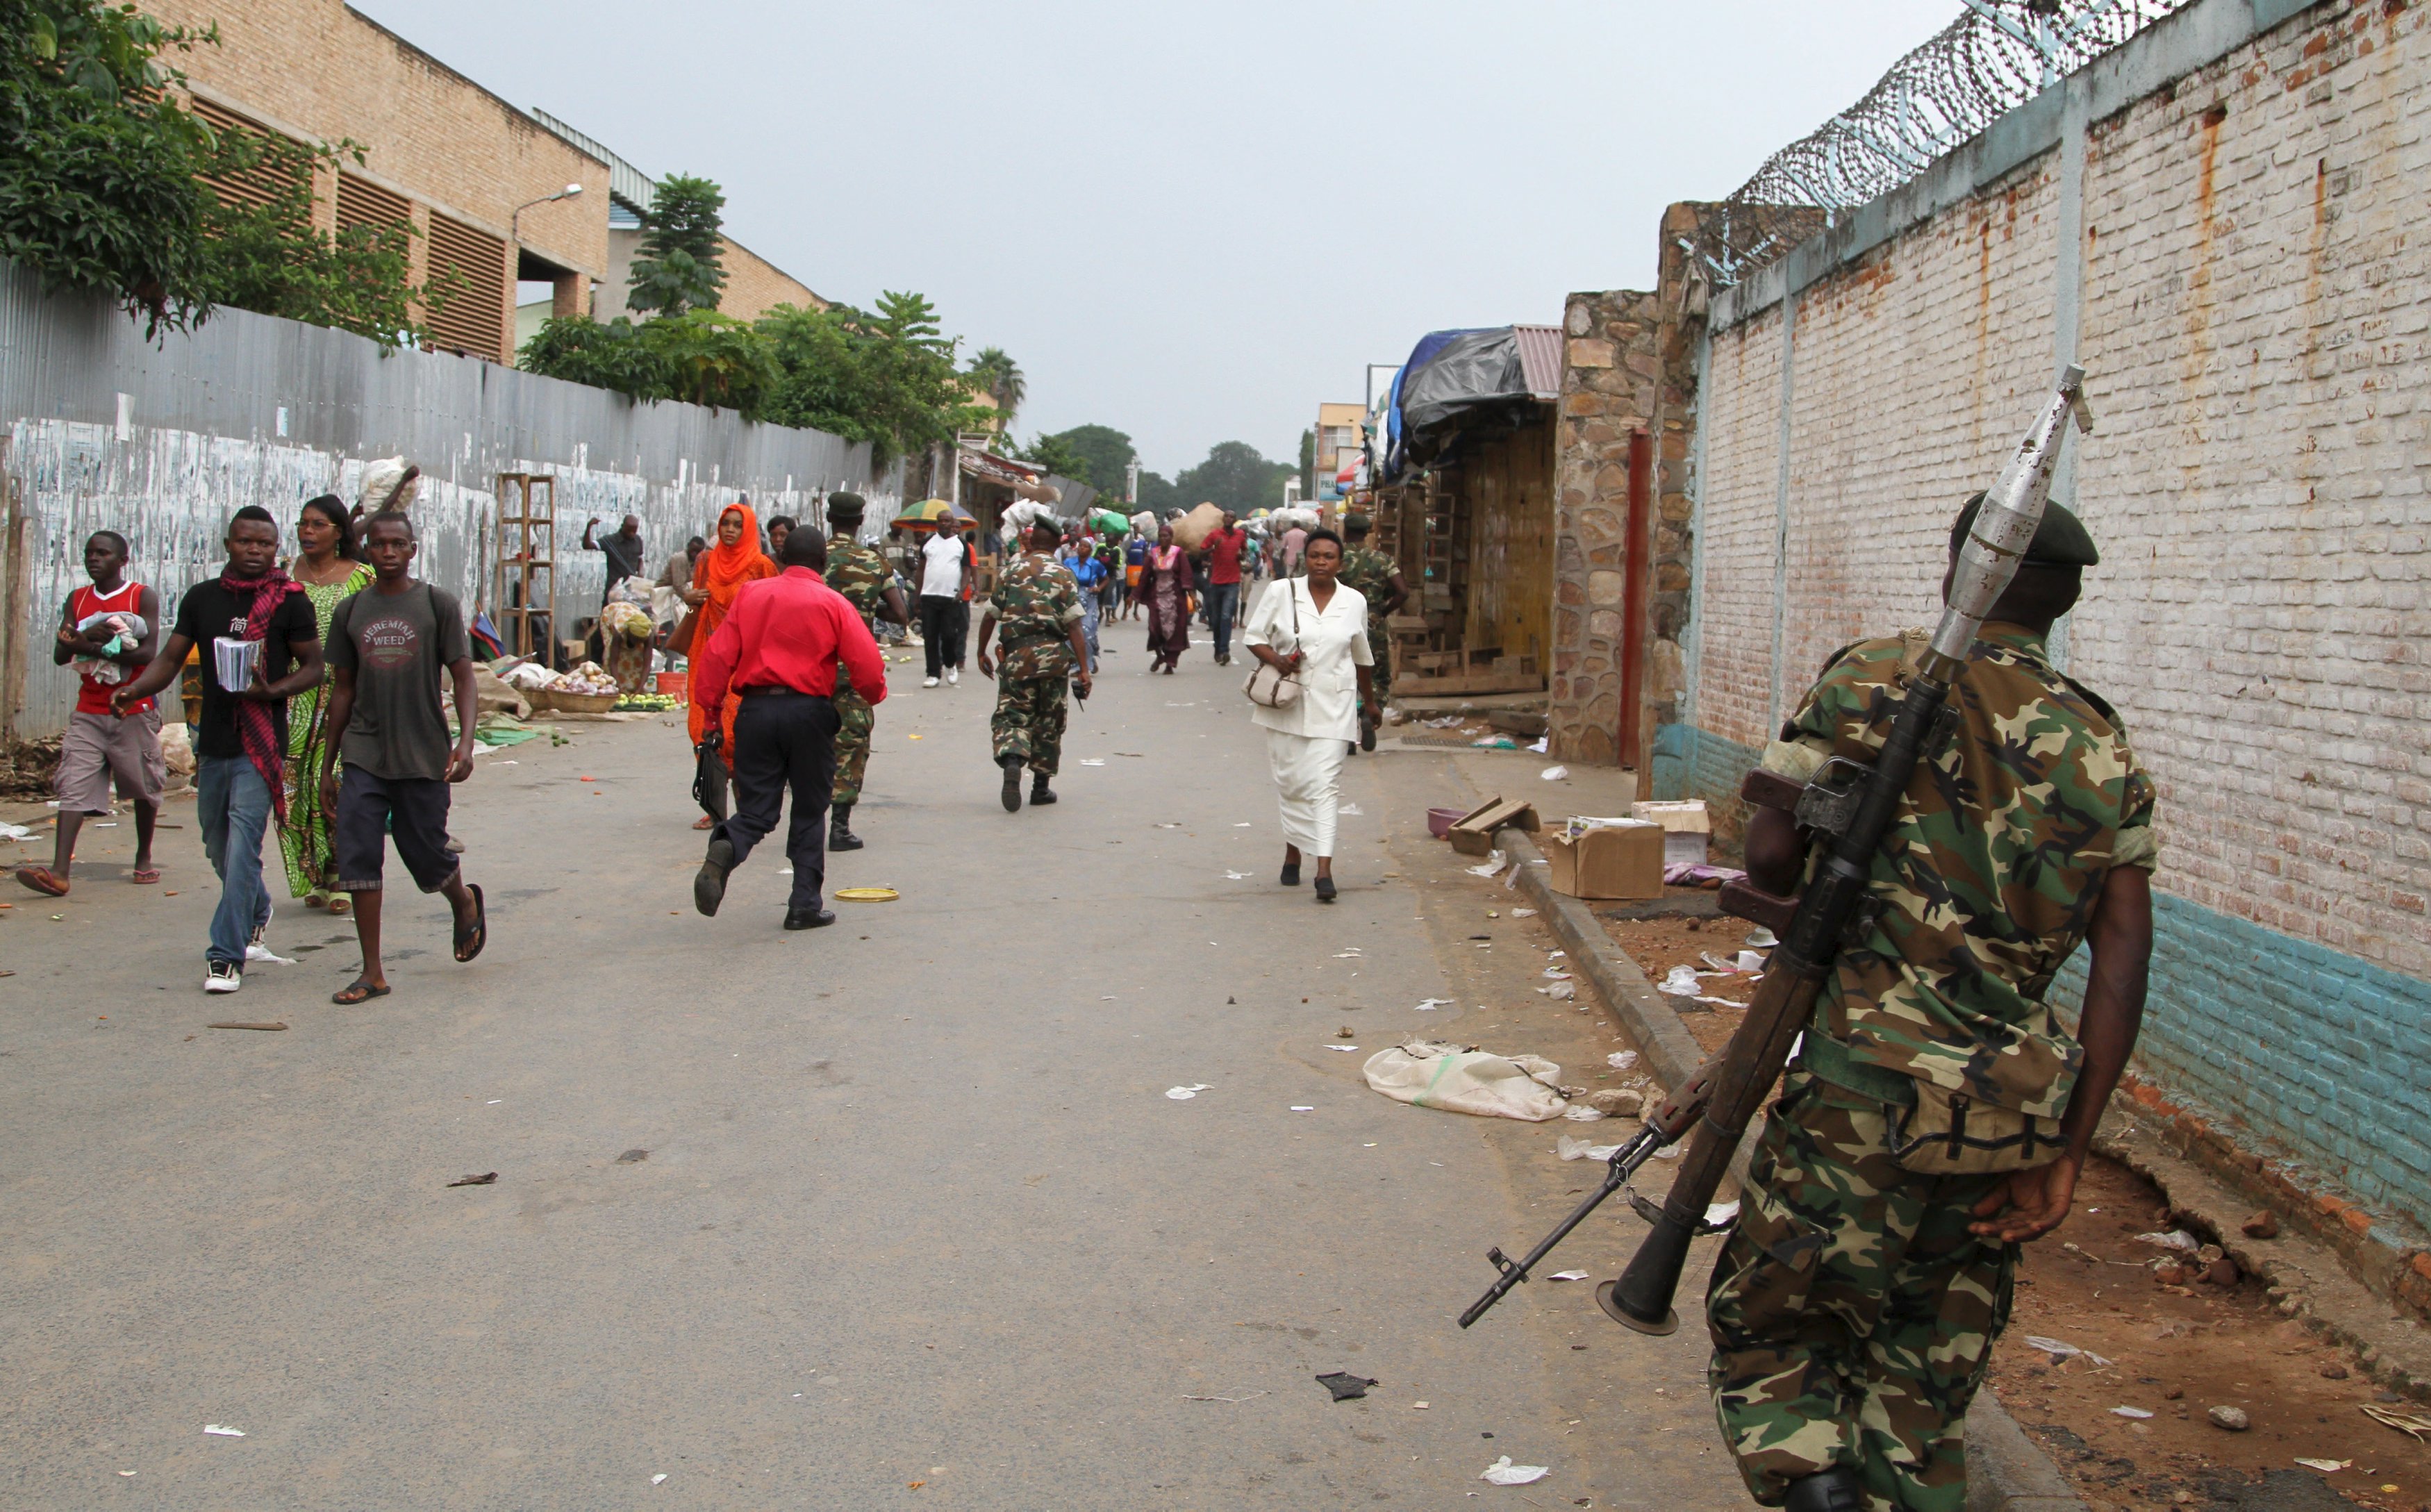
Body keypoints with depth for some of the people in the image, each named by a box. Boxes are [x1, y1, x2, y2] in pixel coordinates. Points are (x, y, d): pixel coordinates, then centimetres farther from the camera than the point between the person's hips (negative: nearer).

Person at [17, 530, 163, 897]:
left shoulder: (143, 597, -2)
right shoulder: (77, 601, 12)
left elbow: (149, 653, -14)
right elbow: (60, 654, 4)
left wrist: (92, 647, -18)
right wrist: (87, 639, -17)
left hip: (134, 711, -3)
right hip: (89, 712, 3)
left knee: (144, 788, 8)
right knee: (73, 788, -9)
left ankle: (144, 859, 27)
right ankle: (59, 872, -18)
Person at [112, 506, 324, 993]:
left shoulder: (290, 601, -3)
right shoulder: (201, 598, 9)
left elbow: (313, 667, 0)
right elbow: (171, 659, 9)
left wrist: (272, 691, -18)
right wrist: (133, 691, -9)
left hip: (261, 744, -5)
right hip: (213, 743, 5)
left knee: (242, 844, -13)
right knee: (218, 846, 16)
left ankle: (226, 957, -11)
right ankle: (256, 916, 42)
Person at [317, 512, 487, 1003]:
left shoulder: (438, 606, 0)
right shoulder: (350, 612, 8)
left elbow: (463, 678, -3)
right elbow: (343, 690, 14)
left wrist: (466, 743, -18)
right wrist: (327, 768, 14)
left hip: (423, 755, -2)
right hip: (363, 755, 2)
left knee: (428, 859, 5)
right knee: (357, 856, -7)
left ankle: (465, 900, 41)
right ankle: (372, 973, 0)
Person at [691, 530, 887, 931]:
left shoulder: (750, 595, 6)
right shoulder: (833, 604, -1)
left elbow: (718, 654, -1)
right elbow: (867, 663, -7)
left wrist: (706, 702, 2)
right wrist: (874, 694, 13)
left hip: (756, 709, 2)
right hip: (809, 710, -2)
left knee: (756, 810, 8)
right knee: (809, 811, 12)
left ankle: (724, 853, -25)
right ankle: (805, 905, 11)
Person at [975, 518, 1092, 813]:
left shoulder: (1010, 571, 6)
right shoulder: (1063, 576, 2)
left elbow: (990, 616, 6)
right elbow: (1073, 626, -5)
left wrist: (982, 653, 19)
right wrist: (1083, 669, -5)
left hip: (1017, 653, 0)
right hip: (1053, 653, 0)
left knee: (1013, 714, 2)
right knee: (1048, 721, 12)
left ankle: (1012, 761, -29)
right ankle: (1041, 786, 16)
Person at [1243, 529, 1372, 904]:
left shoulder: (1355, 603, 5)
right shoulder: (1280, 593, 1)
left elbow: (1361, 657, 18)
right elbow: (1253, 636, 4)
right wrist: (1276, 659, -15)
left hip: (1332, 706, 0)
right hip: (1287, 704, 1)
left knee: (1325, 783, -10)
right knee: (1291, 781, 7)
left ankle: (1324, 870, -17)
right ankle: (1293, 852, 27)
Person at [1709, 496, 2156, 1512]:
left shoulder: (1878, 682, -3)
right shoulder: (2108, 751, 9)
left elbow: (1770, 860, -6)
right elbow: (2124, 964, 3)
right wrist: (2063, 1157, 4)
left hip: (1870, 1090, -5)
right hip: (2017, 1113, 5)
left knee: (1765, 1330, 10)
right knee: (1921, 1389, 18)